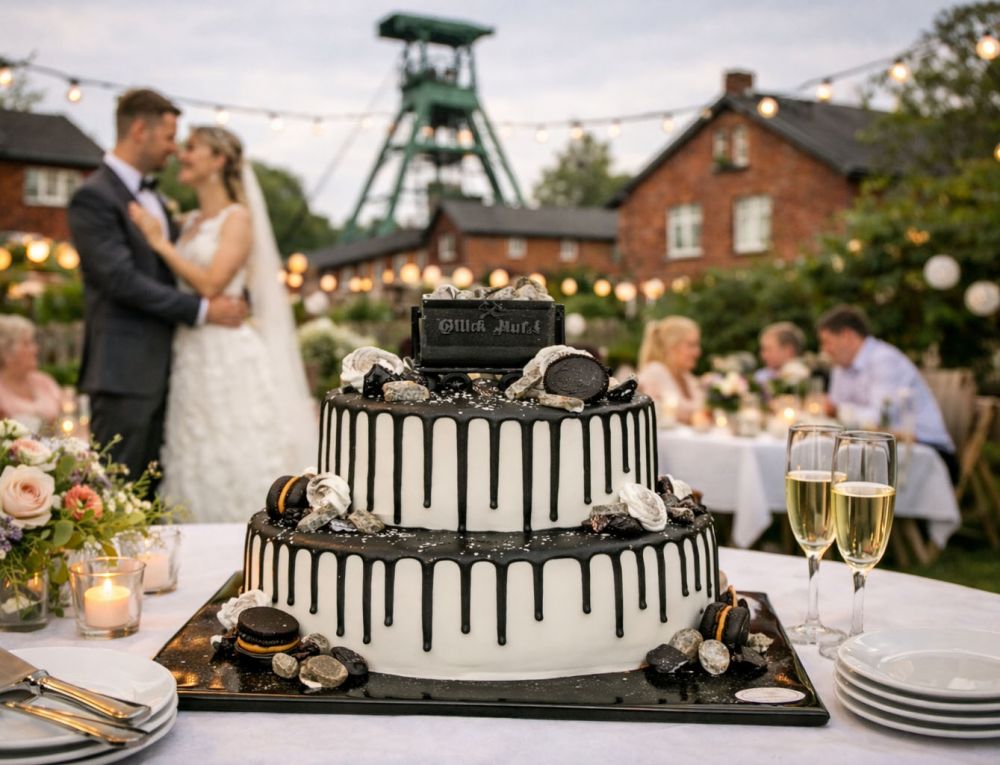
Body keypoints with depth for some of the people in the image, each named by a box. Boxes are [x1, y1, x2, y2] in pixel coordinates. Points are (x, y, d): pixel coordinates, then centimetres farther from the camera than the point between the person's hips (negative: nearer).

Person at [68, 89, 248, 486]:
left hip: (159, 367, 9)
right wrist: (203, 309, -16)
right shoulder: (93, 197, -11)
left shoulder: (150, 195, 17)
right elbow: (122, 281, -18)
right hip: (124, 371, -9)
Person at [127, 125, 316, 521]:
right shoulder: (189, 223, 17)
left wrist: (160, 243, -9)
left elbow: (211, 284, -15)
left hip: (230, 356, -7)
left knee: (236, 462, -6)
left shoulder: (238, 218, -4)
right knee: (199, 464, 7)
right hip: (192, 358, 7)